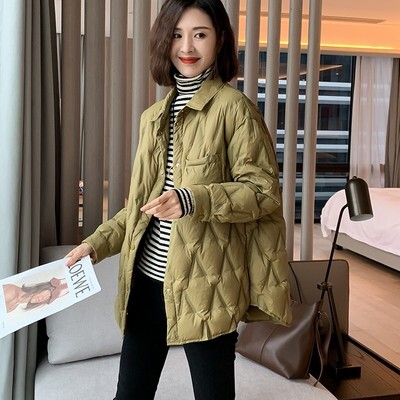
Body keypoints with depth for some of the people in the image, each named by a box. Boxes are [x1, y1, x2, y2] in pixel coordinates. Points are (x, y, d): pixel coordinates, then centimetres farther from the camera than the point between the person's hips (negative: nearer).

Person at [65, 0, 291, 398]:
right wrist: (96, 244, 11)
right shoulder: (154, 116, 14)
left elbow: (264, 190, -11)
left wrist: (194, 199, -25)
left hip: (204, 284, -6)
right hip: (148, 278, 6)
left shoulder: (233, 107, -6)